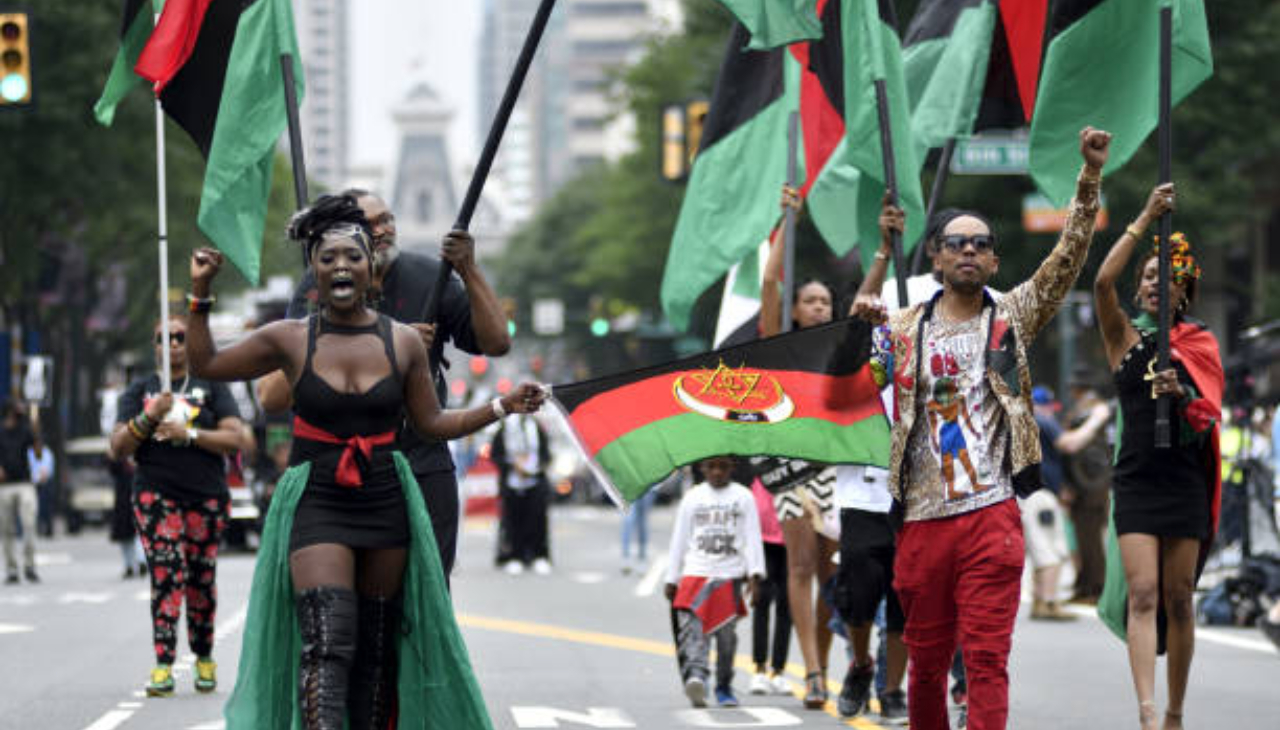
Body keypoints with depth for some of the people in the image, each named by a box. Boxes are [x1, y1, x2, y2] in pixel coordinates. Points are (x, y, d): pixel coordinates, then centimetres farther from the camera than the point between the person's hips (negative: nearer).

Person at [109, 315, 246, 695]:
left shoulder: (212, 387, 10)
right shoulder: (140, 390, 13)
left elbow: (233, 438, 0)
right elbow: (118, 447, 5)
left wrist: (189, 434, -13)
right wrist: (148, 418, -11)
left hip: (206, 496, 0)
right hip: (155, 494, 0)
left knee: (201, 579, 4)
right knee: (167, 575, -14)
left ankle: (204, 658, 20)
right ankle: (163, 665, -18)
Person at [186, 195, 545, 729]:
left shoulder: (404, 343, 3)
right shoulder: (290, 340, 0)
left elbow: (433, 422, 12)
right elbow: (206, 363, 10)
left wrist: (501, 407, 3)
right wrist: (201, 294, 1)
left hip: (384, 504, 3)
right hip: (316, 504, -3)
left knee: (376, 648, 9)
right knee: (327, 644, -18)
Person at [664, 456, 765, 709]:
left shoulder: (743, 497, 8)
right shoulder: (692, 498, 11)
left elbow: (752, 539, 3)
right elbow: (679, 540, 14)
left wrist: (754, 575, -7)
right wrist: (671, 579, 12)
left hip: (730, 574, 0)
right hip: (695, 573, 0)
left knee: (726, 633, 2)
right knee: (692, 627, -19)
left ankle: (724, 687, 15)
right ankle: (695, 675, -34)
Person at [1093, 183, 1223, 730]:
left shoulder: (1200, 344, 10)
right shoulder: (1125, 337, 7)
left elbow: (1208, 415, 2)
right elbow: (1103, 283, -10)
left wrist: (1182, 394, -20)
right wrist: (1145, 220, -12)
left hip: (1185, 483, 1)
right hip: (1136, 480, -1)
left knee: (1179, 600, 3)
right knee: (1143, 594, -14)